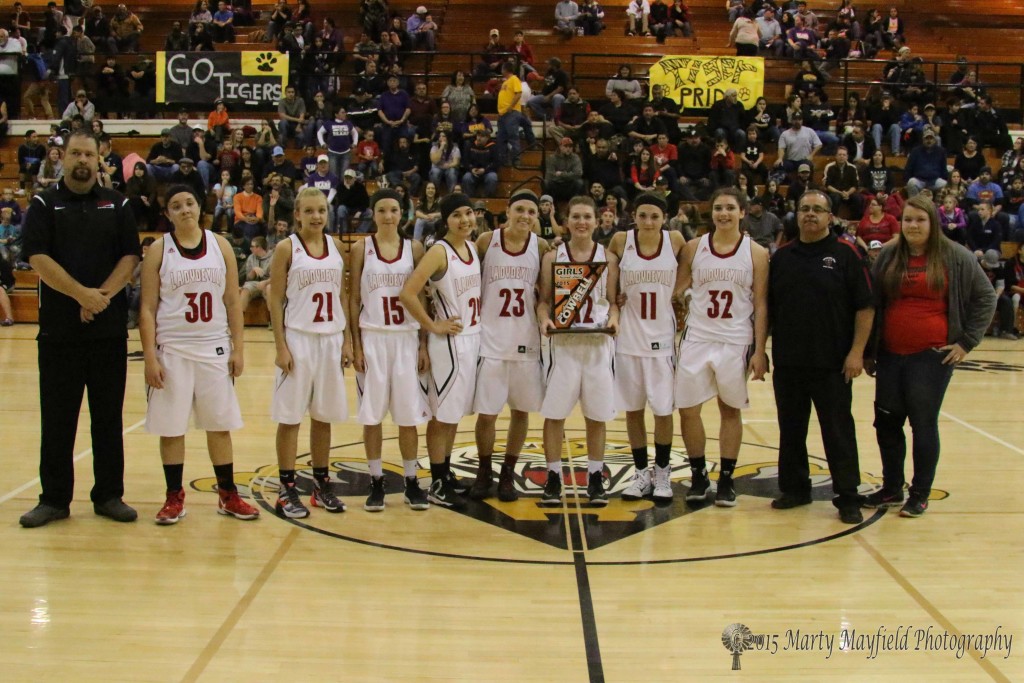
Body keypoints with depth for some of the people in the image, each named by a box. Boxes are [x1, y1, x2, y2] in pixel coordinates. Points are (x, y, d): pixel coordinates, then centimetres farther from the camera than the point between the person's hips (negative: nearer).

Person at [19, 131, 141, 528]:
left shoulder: (117, 205, 9)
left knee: (109, 416, 7)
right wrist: (82, 294, -17)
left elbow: (130, 257, 1)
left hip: (110, 329, 1)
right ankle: (54, 499, 14)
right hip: (59, 329, -1)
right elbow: (38, 258, -8)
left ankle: (109, 495, 16)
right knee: (57, 418, 4)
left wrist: (102, 296, -13)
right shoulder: (44, 205, 4)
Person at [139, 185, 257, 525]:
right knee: (171, 427, 4)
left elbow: (232, 302, 5)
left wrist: (238, 349, 0)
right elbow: (148, 308, -4)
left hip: (215, 347, 2)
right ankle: (174, 498, 16)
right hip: (173, 349, -2)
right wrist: (150, 357, -11)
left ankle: (228, 496, 18)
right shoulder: (159, 251, -2)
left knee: (220, 424, 8)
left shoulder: (220, 246, 4)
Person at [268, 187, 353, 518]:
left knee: (324, 415, 11)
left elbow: (342, 296, 11)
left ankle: (322, 484, 21)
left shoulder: (336, 246, 7)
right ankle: (287, 490, 10)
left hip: (331, 339, 4)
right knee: (290, 416, 2)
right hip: (298, 339, -4)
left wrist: (347, 340, 5)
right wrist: (281, 347, -11)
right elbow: (275, 301, -6)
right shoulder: (286, 248, -5)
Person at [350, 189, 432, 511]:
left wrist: (424, 343, 0)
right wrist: (356, 344, -6)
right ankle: (376, 482, 14)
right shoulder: (362, 249, 1)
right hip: (372, 338, -1)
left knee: (409, 413, 4)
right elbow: (354, 299, 1)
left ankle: (411, 482, 15)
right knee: (371, 413, 3)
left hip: (407, 338, 1)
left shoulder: (414, 249, 4)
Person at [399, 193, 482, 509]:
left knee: (457, 412, 16)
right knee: (443, 413, 1)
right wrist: (433, 326, -16)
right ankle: (437, 484, 11)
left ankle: (447, 473, 28)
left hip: (474, 338, 7)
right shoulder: (439, 251, -15)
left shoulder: (473, 247, 7)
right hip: (450, 341, -7)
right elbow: (407, 293, -23)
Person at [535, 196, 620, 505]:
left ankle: (595, 479, 19)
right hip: (562, 342, 0)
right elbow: (544, 298, 3)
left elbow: (613, 300, 7)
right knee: (554, 413, 2)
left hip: (599, 343, 1)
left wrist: (613, 318, -14)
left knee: (597, 415, 7)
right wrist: (544, 318, -17)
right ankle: (553, 478, 14)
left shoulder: (608, 258, 4)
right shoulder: (552, 257, 3)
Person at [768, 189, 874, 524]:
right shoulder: (782, 256, 9)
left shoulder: (845, 254, -3)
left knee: (839, 431, 1)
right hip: (787, 362, 4)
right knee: (791, 430, 11)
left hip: (832, 363, -4)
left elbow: (865, 307, -5)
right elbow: (768, 308, 14)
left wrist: (857, 351, -11)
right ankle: (794, 488, 24)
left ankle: (848, 498, 10)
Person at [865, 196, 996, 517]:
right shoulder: (888, 256, 8)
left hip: (932, 355, -4)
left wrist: (966, 341, -1)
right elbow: (872, 304, 12)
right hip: (890, 355, 4)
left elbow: (985, 298, 5)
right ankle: (891, 489, 20)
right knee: (887, 422, 6)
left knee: (923, 423, -1)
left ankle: (920, 494, 10)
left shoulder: (956, 257, -1)